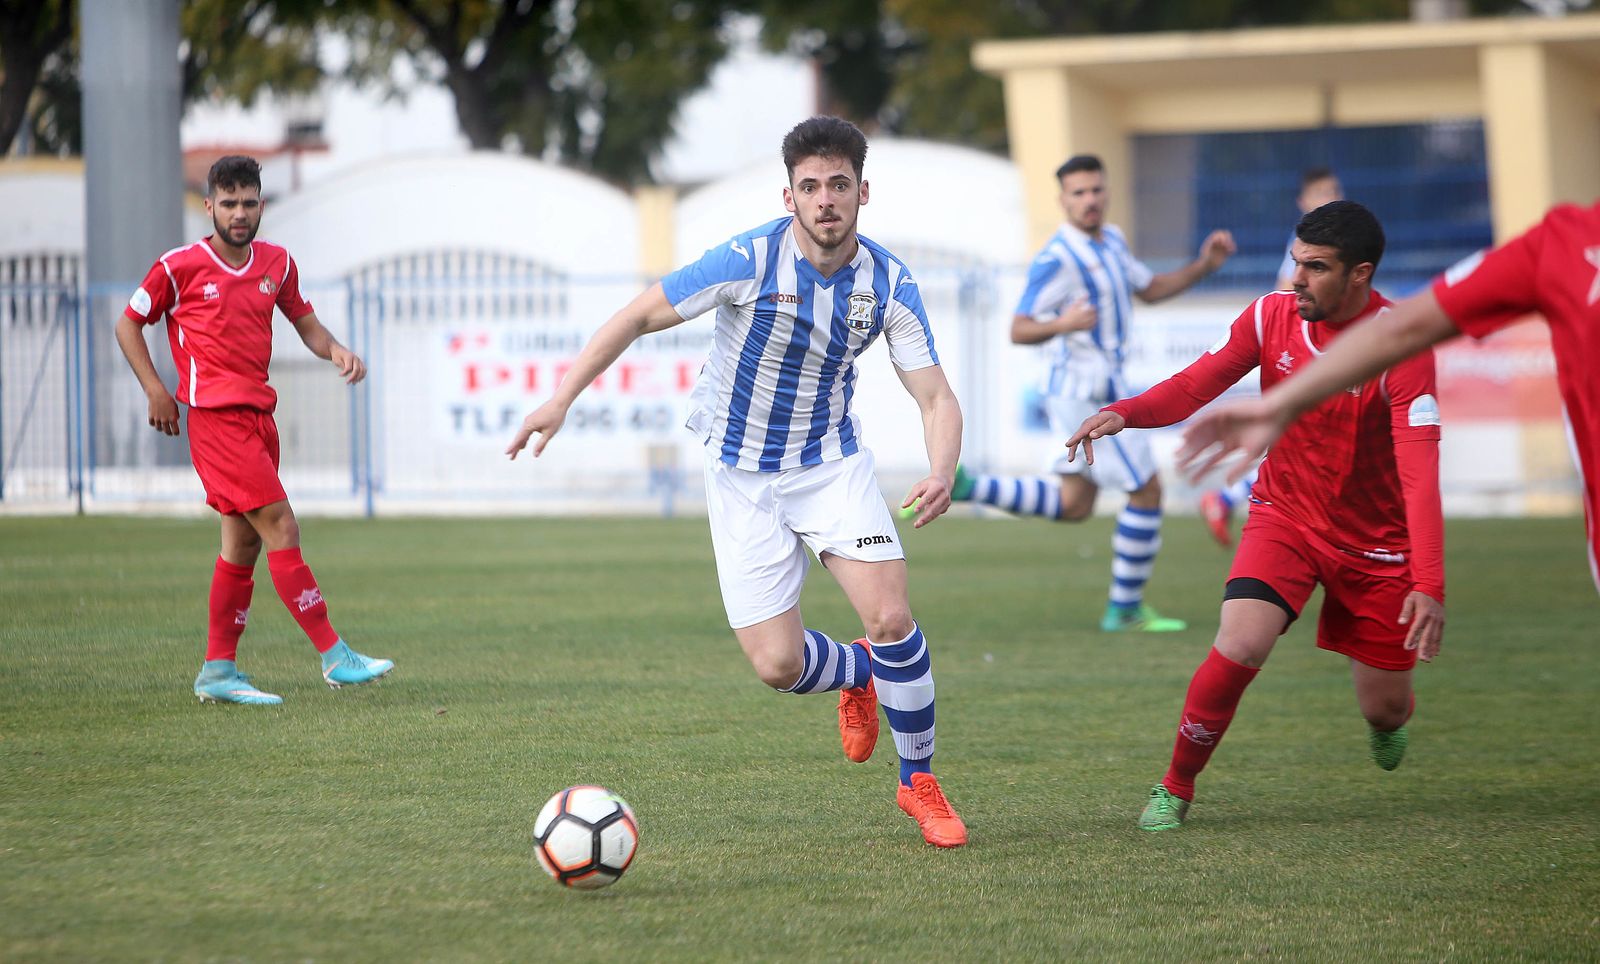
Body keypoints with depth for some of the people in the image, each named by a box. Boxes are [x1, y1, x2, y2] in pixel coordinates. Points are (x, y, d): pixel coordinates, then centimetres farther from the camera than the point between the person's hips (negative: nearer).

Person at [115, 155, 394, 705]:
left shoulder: (276, 264, 9)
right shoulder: (180, 267, -5)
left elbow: (306, 324, 21)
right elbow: (128, 326, 5)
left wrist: (335, 350, 0)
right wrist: (155, 390, -6)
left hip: (259, 413, 7)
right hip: (216, 417, -7)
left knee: (243, 542, 9)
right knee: (280, 527, -13)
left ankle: (217, 671, 16)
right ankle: (334, 656, -12)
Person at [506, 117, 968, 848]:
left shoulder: (889, 284, -10)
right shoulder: (751, 260, -20)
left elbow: (936, 397, -10)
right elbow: (640, 317, -12)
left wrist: (942, 472, -31)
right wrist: (562, 398, -19)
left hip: (832, 465, 2)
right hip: (742, 478, -1)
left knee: (892, 617, -17)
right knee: (777, 666, -7)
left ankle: (919, 782, 6)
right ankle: (856, 674, 31)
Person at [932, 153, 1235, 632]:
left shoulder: (1111, 241, 9)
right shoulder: (1057, 259, -18)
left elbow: (1150, 289, 23)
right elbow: (1018, 330, -20)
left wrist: (1205, 264, 9)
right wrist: (1061, 324, -40)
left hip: (1090, 387, 9)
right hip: (1088, 391, -9)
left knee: (1073, 505, 14)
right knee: (1147, 492, -1)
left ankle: (965, 486, 7)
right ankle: (1125, 610, 8)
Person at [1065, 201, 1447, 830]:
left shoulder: (1401, 345, -23)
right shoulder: (1272, 316, -10)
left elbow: (1420, 471, -30)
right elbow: (1195, 386, -6)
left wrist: (1429, 584, -39)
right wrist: (1124, 413, -28)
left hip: (1376, 541, -1)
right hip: (1286, 514, 2)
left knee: (1383, 709, 7)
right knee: (1238, 648, -24)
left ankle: (1389, 719, 48)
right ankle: (1175, 788, -3)